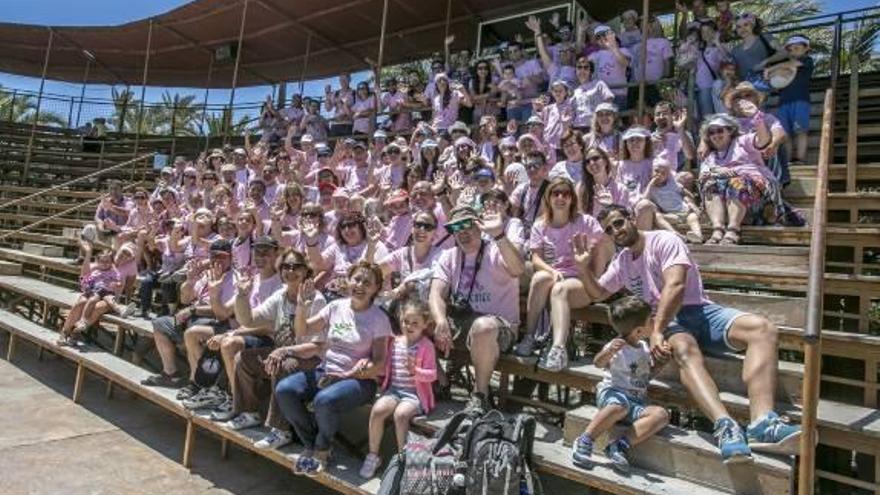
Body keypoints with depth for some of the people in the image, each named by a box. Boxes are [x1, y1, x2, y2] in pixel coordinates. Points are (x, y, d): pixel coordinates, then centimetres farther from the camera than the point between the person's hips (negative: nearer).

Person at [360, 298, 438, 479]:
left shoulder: (426, 346, -5)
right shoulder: (394, 341, 9)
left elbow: (432, 375, -8)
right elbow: (385, 366, 20)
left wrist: (416, 371, -26)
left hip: (415, 393, -4)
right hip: (394, 389, 4)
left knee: (400, 414, -31)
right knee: (377, 410, -23)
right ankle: (373, 455, -6)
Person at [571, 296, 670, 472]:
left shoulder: (644, 347, 16)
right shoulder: (618, 347, -7)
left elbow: (649, 371, 30)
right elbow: (598, 363, -22)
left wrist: (661, 360, 13)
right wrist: (609, 351, -43)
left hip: (637, 402, 6)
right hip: (613, 393, -6)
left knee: (661, 414, -22)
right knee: (620, 405, -41)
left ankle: (621, 445, -29)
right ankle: (585, 442, -28)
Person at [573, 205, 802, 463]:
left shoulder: (664, 240, 1)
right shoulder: (621, 262, 21)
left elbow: (675, 286, -14)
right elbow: (597, 294, 30)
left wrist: (656, 330, -23)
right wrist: (584, 266, 11)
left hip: (699, 310, -1)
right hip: (665, 322, 1)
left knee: (762, 327, -30)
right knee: (683, 349, -37)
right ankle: (725, 426, -58)